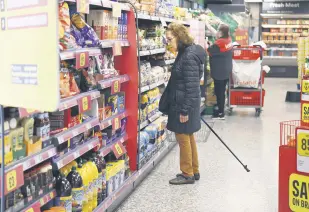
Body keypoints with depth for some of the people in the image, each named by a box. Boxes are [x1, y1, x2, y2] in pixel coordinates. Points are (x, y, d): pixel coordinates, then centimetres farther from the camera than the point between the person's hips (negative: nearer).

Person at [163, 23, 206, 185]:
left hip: (185, 104, -10)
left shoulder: (189, 56, -21)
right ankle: (194, 171, 28)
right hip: (182, 102, 10)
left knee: (183, 137, 1)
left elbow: (192, 86, -22)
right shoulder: (185, 52, 10)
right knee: (188, 137, 17)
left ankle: (188, 174, 13)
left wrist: (185, 110, -20)